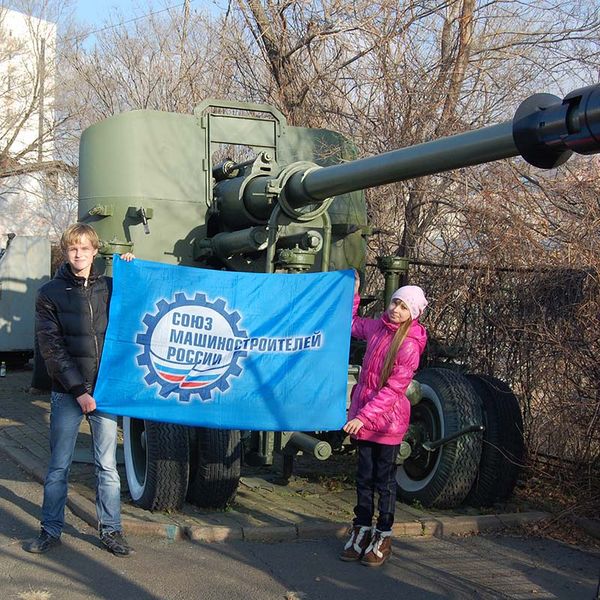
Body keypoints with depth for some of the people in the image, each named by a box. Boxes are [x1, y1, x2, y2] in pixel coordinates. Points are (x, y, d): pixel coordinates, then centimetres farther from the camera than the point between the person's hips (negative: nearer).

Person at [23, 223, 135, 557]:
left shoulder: (111, 288, 7)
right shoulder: (50, 294, 1)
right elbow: (51, 348, -5)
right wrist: (78, 389, -12)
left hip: (105, 389, 1)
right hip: (67, 393, -1)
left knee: (107, 465, 7)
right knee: (59, 466, 7)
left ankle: (111, 530, 17)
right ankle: (51, 531, 18)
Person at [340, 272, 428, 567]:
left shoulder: (409, 344, -16)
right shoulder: (377, 326, 2)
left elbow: (393, 388, -20)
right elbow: (351, 324, 24)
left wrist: (364, 416, -24)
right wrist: (352, 292, 14)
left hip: (388, 419, -6)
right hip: (363, 414, 6)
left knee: (384, 479, 6)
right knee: (364, 476, 13)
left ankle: (383, 538, 18)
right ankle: (361, 531, 25)